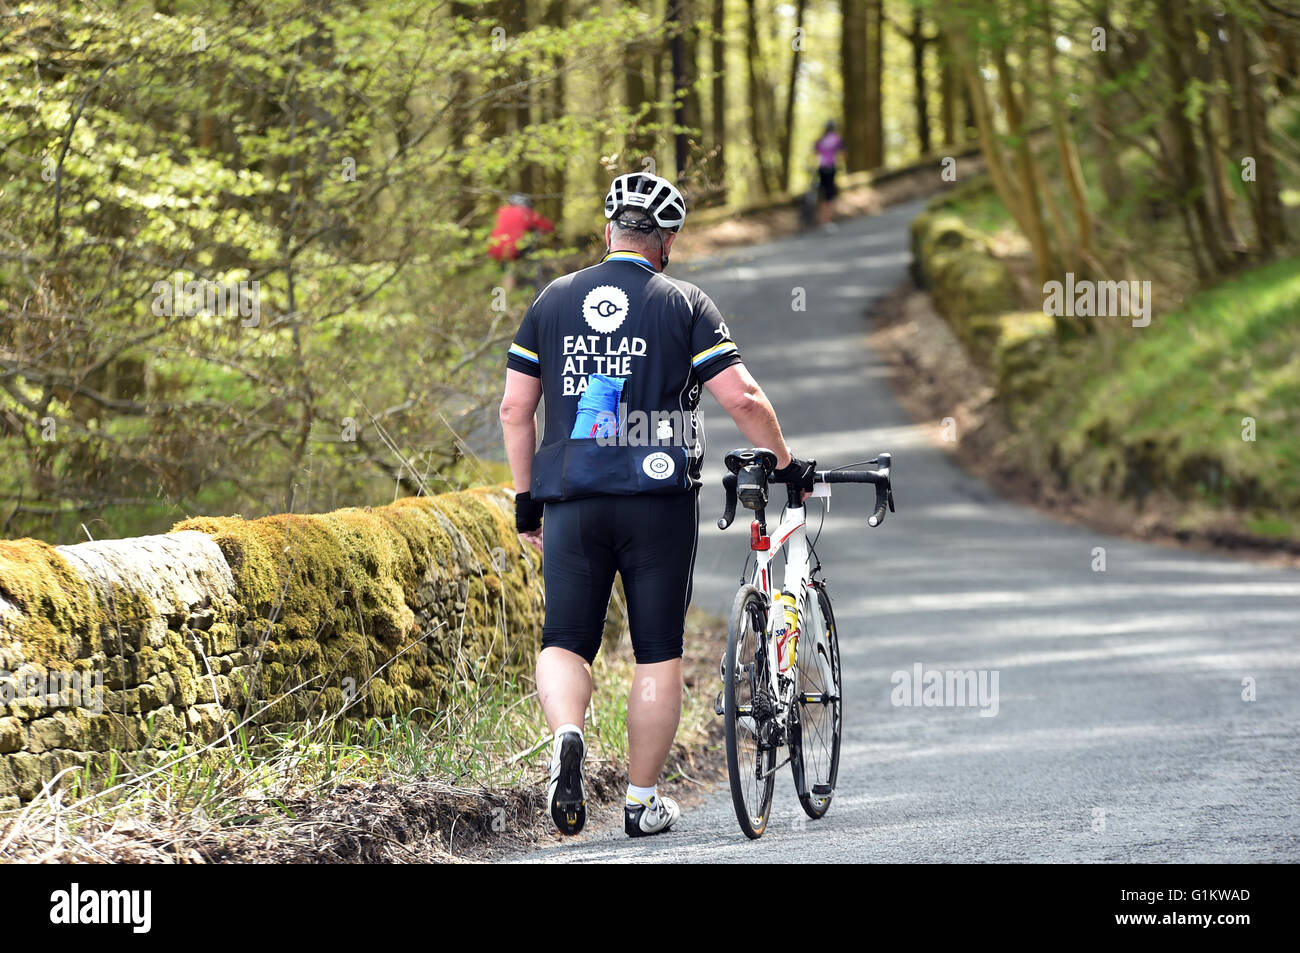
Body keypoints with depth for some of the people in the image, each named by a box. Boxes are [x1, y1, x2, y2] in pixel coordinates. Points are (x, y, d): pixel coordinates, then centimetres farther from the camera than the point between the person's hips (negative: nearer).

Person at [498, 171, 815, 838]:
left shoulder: (553, 300, 7)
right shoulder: (684, 305, 0)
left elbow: (515, 408, 6)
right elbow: (743, 400, -7)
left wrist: (525, 497, 13)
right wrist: (786, 464, 7)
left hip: (571, 501, 2)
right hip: (659, 500, -2)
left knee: (566, 641, 7)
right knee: (658, 654, 7)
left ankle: (566, 735, -24)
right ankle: (642, 801, 9)